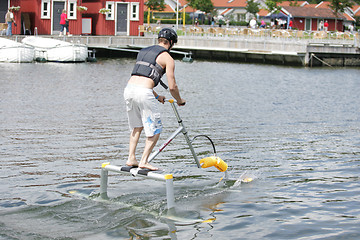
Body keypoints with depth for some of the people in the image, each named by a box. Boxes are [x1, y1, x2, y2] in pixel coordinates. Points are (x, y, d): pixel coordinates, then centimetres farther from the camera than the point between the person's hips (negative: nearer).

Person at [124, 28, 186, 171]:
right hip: (144, 93, -7)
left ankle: (131, 158, 19)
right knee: (155, 129, 6)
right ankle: (144, 161, 2)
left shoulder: (143, 51, 25)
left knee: (137, 127, 22)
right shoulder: (167, 58, 4)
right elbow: (172, 87, 1)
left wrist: (157, 97, 42)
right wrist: (179, 101, 20)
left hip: (129, 89, 7)